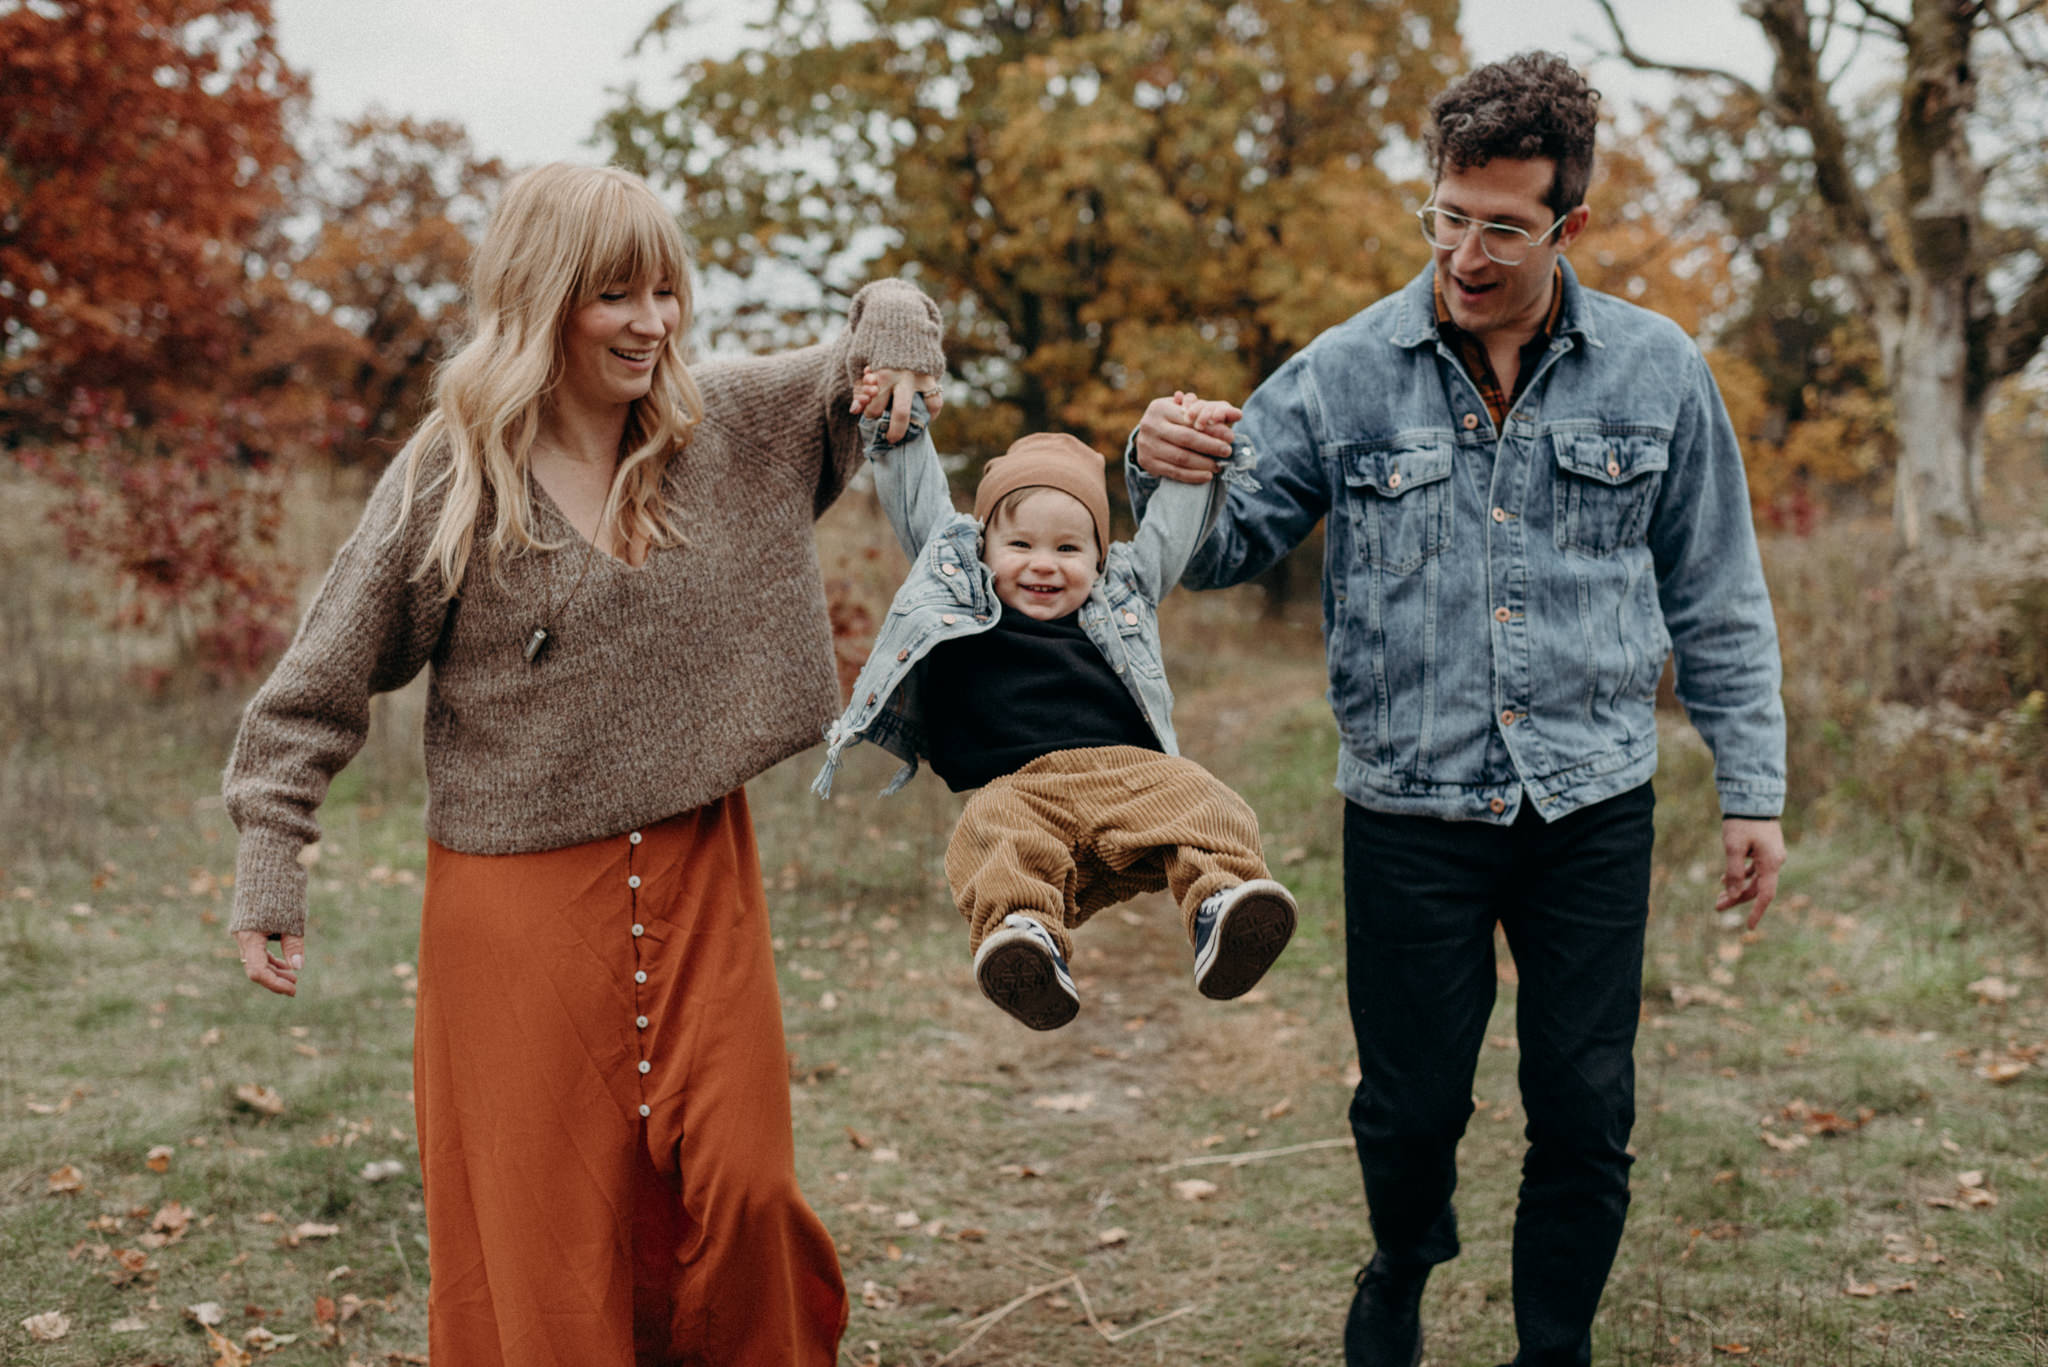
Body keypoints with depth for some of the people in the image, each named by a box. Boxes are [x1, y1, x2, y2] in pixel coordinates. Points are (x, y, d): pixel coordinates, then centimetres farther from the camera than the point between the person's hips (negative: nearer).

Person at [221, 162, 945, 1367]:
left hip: (701, 875, 2)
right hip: (521, 895, -2)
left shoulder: (734, 424, 1)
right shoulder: (451, 478, -6)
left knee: (740, 1187, -3)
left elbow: (881, 358, 16)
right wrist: (270, 870, -6)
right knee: (543, 1227, 4)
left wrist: (892, 331, -7)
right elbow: (322, 684, -2)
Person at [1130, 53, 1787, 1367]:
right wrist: (1167, 475, -21)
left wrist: (1753, 790, 6)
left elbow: (1719, 605, 7)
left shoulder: (1658, 371, 0)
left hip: (1593, 811, 1)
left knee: (1587, 1119, 7)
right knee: (1412, 1106, 11)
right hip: (1411, 811, 0)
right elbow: (1227, 546, 1)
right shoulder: (1343, 374, -4)